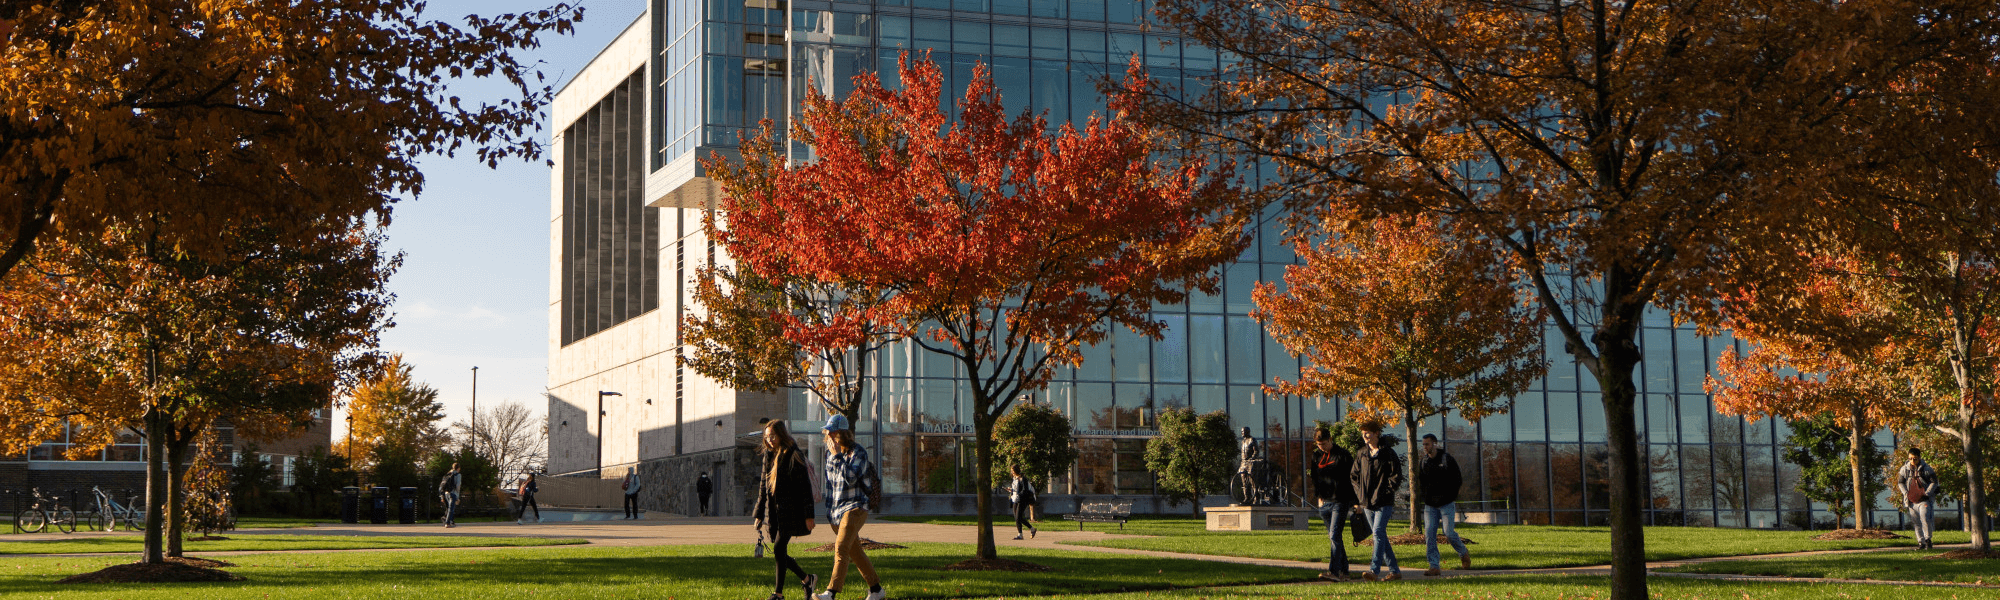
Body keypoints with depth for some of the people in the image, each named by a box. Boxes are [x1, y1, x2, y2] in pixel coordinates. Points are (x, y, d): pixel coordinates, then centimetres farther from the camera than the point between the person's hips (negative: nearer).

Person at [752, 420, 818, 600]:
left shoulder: (794, 456, -9)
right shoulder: (769, 457, 12)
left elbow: (805, 487, -10)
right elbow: (763, 487, 17)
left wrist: (808, 515, -14)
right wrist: (758, 514, 14)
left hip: (790, 511, -7)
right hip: (773, 513, 7)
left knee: (779, 549, -13)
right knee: (779, 552, 7)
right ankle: (806, 579, 26)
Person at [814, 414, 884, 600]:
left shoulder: (859, 452, -12)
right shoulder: (830, 452, 10)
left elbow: (850, 478, -26)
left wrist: (837, 456, -23)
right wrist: (829, 510, 21)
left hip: (855, 506, -8)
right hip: (837, 509, 8)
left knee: (841, 547, -21)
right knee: (855, 552, 14)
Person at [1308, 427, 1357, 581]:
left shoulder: (1342, 455, -7)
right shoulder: (1316, 455, 10)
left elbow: (1353, 477, -5)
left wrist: (1355, 501, -6)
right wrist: (1318, 496, 13)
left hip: (1340, 502, -6)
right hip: (1325, 503, 6)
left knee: (1334, 536, -16)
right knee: (1332, 538, 9)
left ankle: (1334, 571, -22)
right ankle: (1343, 571, 17)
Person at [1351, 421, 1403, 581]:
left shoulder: (1388, 454, -3)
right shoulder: (1362, 455, 13)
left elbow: (1396, 476, -5)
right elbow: (1355, 476, 21)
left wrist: (1385, 492, -11)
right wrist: (1360, 494, 8)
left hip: (1384, 503, -6)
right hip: (1367, 503, 6)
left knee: (1378, 533, -18)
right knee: (1381, 536, 9)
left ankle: (1374, 570, -26)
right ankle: (1394, 570, 17)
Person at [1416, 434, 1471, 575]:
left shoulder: (1447, 459, -5)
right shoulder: (1423, 462, 9)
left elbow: (1457, 480, -7)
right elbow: (1421, 483, 14)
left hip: (1447, 503, -4)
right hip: (1430, 505, 4)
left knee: (1449, 533, -8)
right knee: (1429, 534, -6)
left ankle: (1464, 554, 21)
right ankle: (1434, 567, -4)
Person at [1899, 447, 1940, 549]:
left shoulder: (1926, 468, -3)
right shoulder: (1905, 469, 6)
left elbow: (1934, 482, 2)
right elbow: (1900, 482, 15)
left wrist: (1927, 493, -8)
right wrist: (1906, 493, 2)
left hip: (1924, 500, -4)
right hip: (1912, 501, 4)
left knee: (1925, 520, -17)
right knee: (1917, 523, 7)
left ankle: (1928, 539, -1)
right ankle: (1921, 542, 15)